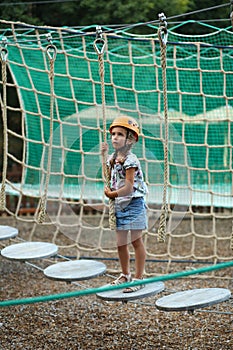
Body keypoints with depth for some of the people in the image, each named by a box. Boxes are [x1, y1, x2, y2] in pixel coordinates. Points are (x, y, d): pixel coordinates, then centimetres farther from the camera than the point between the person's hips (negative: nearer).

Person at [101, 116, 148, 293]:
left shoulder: (130, 160, -18)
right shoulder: (113, 158, 6)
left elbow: (128, 188, -22)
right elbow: (110, 177, 22)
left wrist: (113, 194, -21)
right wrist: (105, 156, 14)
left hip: (134, 204, -8)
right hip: (119, 205, 8)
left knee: (136, 241, 1)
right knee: (121, 243, 13)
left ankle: (139, 277, 10)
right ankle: (125, 275, 30)